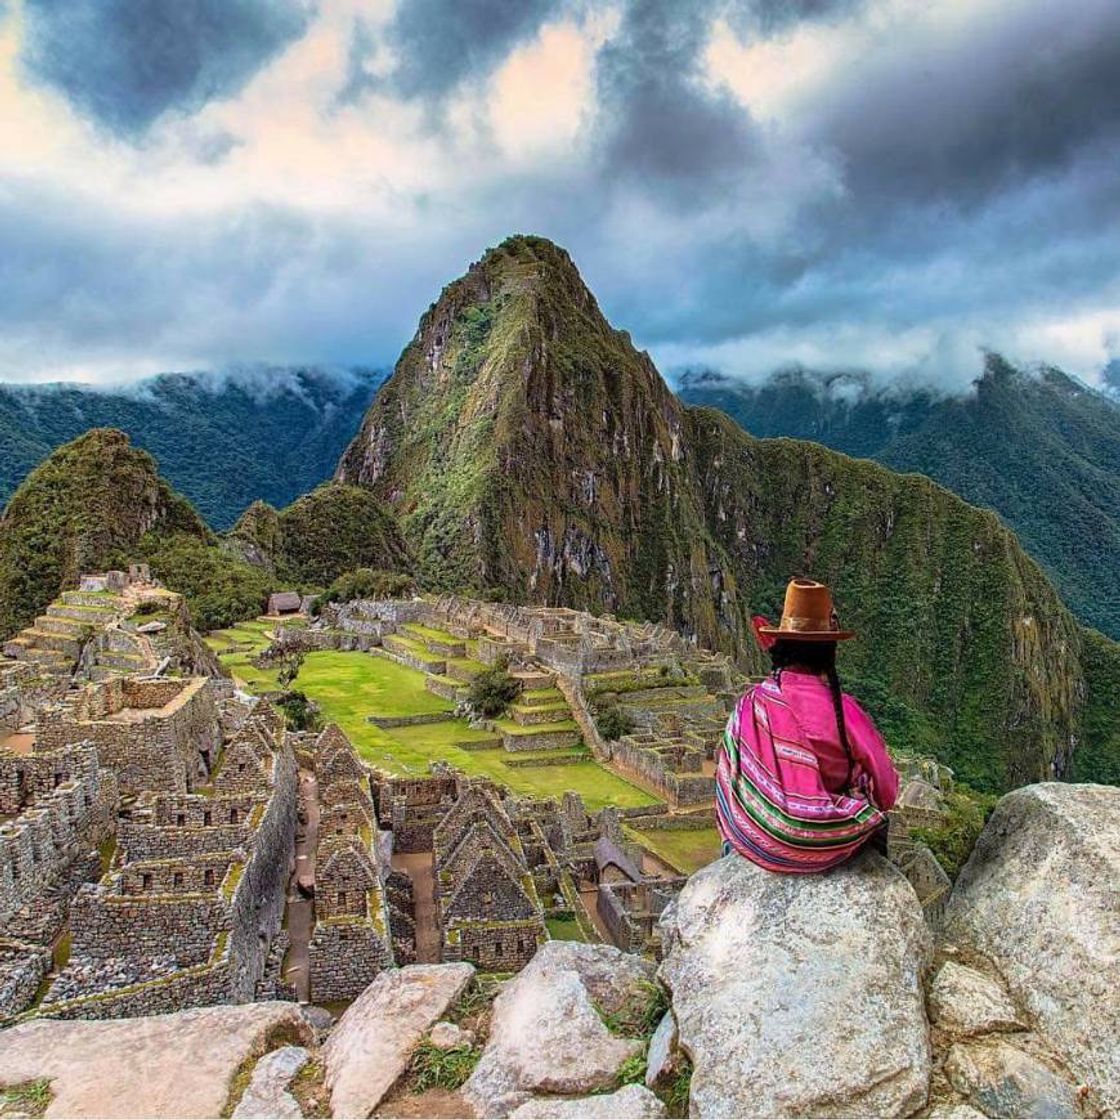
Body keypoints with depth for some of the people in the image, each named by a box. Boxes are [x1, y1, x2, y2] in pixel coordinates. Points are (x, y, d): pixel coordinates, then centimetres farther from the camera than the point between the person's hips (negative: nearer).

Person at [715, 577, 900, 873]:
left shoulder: (750, 704, -16)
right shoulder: (844, 711, -23)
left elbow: (728, 779, -2)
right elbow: (886, 791, -9)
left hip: (756, 843, 2)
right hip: (828, 848, -2)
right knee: (875, 807, 28)